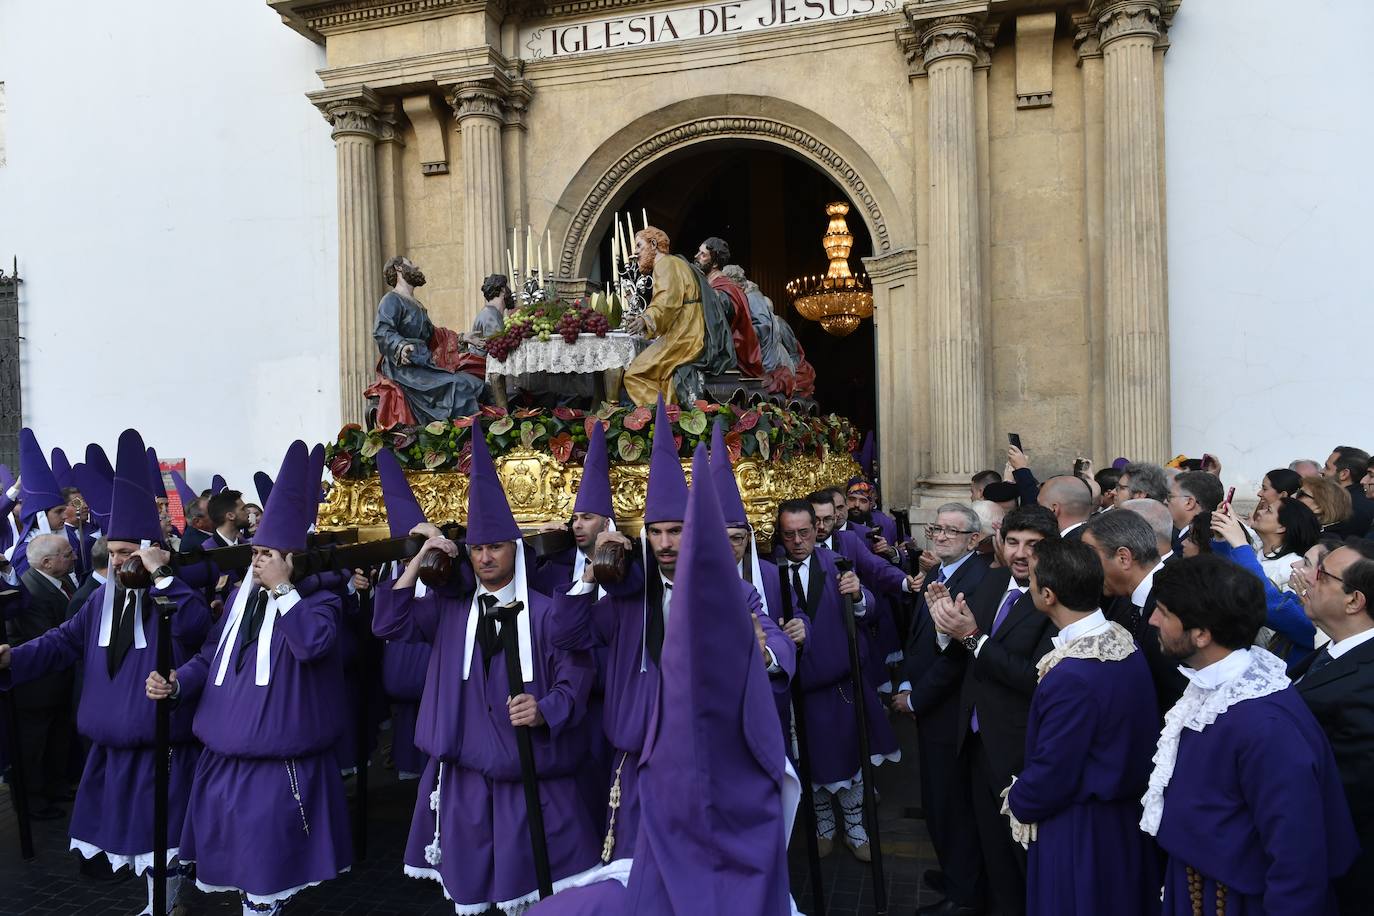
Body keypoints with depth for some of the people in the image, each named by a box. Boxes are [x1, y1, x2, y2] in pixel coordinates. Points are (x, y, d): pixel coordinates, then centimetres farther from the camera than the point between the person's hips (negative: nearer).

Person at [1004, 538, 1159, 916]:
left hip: (1078, 831, -8)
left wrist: (1018, 803, -2)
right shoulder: (1122, 638, -6)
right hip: (1126, 811, 8)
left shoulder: (1072, 675, -33)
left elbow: (1052, 774, -24)